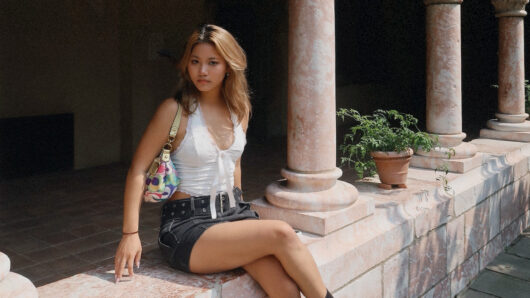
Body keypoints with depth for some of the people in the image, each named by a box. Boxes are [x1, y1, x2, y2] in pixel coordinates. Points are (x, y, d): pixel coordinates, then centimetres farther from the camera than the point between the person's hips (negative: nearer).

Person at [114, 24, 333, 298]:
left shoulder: (240, 109, 6)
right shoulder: (175, 110, -10)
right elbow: (138, 169, -9)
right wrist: (130, 234, -13)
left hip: (233, 212, 5)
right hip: (187, 224, -5)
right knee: (281, 234, -25)